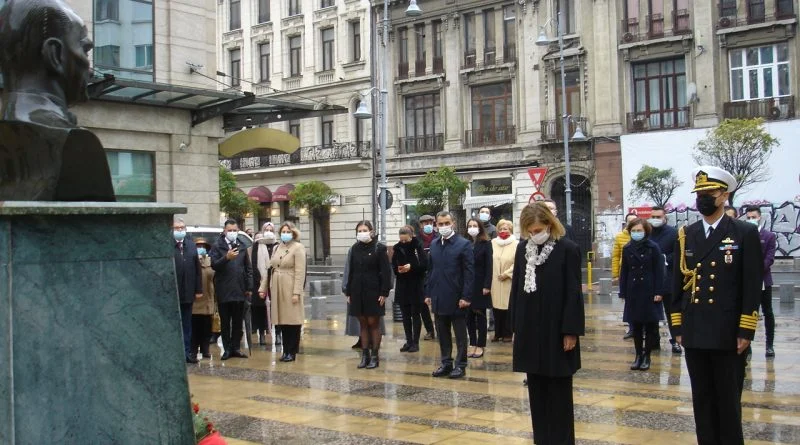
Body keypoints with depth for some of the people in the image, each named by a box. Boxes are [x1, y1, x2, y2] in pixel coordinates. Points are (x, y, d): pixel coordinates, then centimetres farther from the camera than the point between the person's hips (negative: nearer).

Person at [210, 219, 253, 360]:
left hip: (239, 290, 3)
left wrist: (249, 287, 6)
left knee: (238, 321, 8)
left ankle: (236, 348, 15)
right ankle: (227, 349, 10)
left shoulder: (242, 246, 11)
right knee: (225, 322, 4)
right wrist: (226, 257, -25)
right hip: (224, 291, -3)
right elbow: (214, 265, -10)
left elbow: (248, 268, 11)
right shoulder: (217, 246, 0)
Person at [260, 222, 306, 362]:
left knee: (292, 320, -1)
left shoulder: (298, 247, -5)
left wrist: (297, 292, -18)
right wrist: (262, 288, 11)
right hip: (276, 289, 6)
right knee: (282, 321, 9)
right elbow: (270, 269, 16)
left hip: (290, 289, -6)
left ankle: (292, 352, 7)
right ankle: (286, 350, 17)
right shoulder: (276, 248, 14)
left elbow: (300, 272, -12)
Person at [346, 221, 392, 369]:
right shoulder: (355, 248, 7)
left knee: (373, 323, 2)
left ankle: (374, 356, 9)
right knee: (363, 323, 8)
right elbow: (351, 271, 10)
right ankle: (365, 355, 15)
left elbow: (386, 272, -8)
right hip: (358, 291, 4)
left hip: (373, 291, -4)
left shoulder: (379, 248, -6)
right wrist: (349, 292, 8)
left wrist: (384, 293, -13)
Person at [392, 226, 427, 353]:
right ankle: (409, 341, 17)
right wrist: (397, 270, -10)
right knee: (405, 315, 9)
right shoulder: (397, 248, 3)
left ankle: (415, 342, 9)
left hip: (416, 286, -4)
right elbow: (393, 265, 10)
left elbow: (425, 264, -12)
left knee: (415, 314, 3)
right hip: (402, 286, 4)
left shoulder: (418, 246, -9)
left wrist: (411, 266, -22)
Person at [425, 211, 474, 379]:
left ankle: (460, 365, 14)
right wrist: (428, 293, 8)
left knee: (460, 334, 5)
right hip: (439, 298, 5)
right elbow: (430, 270, 13)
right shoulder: (434, 244, 9)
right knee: (443, 334, 12)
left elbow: (469, 273, -10)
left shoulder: (464, 244, -8)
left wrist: (466, 296, -15)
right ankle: (446, 363, 22)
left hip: (456, 298, -5)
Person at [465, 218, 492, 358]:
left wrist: (487, 285, -14)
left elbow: (489, 266, -7)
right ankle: (472, 344, 13)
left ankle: (480, 346, 11)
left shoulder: (486, 244, -3)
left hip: (480, 284, -3)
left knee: (480, 315, 5)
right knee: (469, 316, 5)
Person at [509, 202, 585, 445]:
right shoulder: (522, 248, 6)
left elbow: (573, 293, -10)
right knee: (536, 390, 10)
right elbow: (516, 287, 10)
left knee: (558, 392, 4)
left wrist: (570, 331, -12)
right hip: (529, 331, 5)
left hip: (556, 332, -5)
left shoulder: (568, 249, -9)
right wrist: (515, 325, 9)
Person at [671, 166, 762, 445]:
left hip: (728, 334, -4)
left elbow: (752, 286, -6)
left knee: (728, 400, 5)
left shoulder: (745, 233, -2)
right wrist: (678, 327, 6)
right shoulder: (685, 236, 9)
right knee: (702, 399, 10)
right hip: (694, 333, 4)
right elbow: (678, 284, 10)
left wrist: (746, 331, -10)